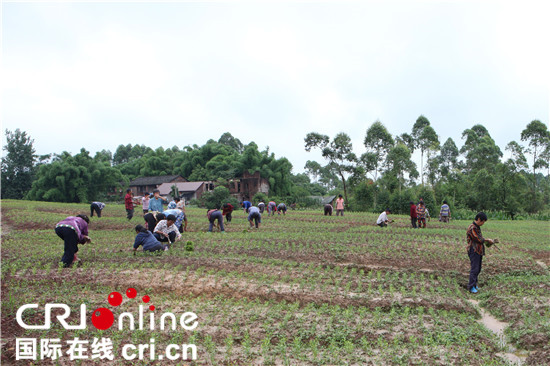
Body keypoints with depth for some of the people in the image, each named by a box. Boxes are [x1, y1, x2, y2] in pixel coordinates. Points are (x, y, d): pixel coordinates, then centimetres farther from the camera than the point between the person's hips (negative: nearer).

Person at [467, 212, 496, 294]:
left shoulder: (477, 227, 13)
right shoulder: (472, 228, -18)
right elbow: (479, 239, -18)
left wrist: (487, 240, 6)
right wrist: (488, 240, -4)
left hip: (479, 251, 10)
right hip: (474, 251, -10)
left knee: (478, 269, 14)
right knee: (474, 269, -8)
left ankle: (474, 284, 23)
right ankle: (471, 287, -3)